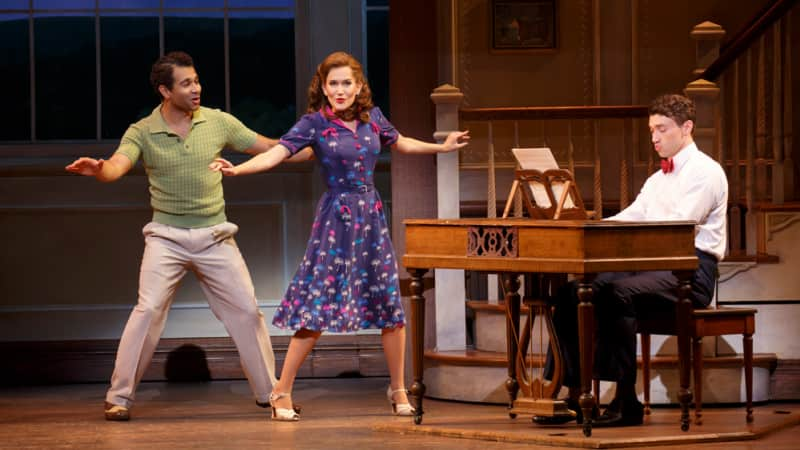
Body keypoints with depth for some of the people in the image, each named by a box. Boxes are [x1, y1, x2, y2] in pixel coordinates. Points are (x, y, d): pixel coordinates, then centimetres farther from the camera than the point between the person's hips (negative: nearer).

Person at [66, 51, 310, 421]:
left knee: (246, 310, 4)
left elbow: (268, 148, 7)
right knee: (148, 311, -15)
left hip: (215, 237, 2)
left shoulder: (218, 122, -1)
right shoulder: (142, 133, -7)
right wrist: (97, 169, -48)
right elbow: (117, 166, -25)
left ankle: (269, 391, 21)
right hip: (167, 237, -2)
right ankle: (119, 397, -5)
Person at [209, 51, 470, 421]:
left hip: (371, 217, 5)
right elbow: (276, 153, -20)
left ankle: (397, 388, 20)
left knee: (391, 305, 5)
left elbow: (400, 143, 24)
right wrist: (237, 169, -35)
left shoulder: (372, 118, 5)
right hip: (335, 219, -4)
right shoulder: (314, 123, -9)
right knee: (317, 309, -8)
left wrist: (442, 147, 31)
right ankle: (282, 392, 1)